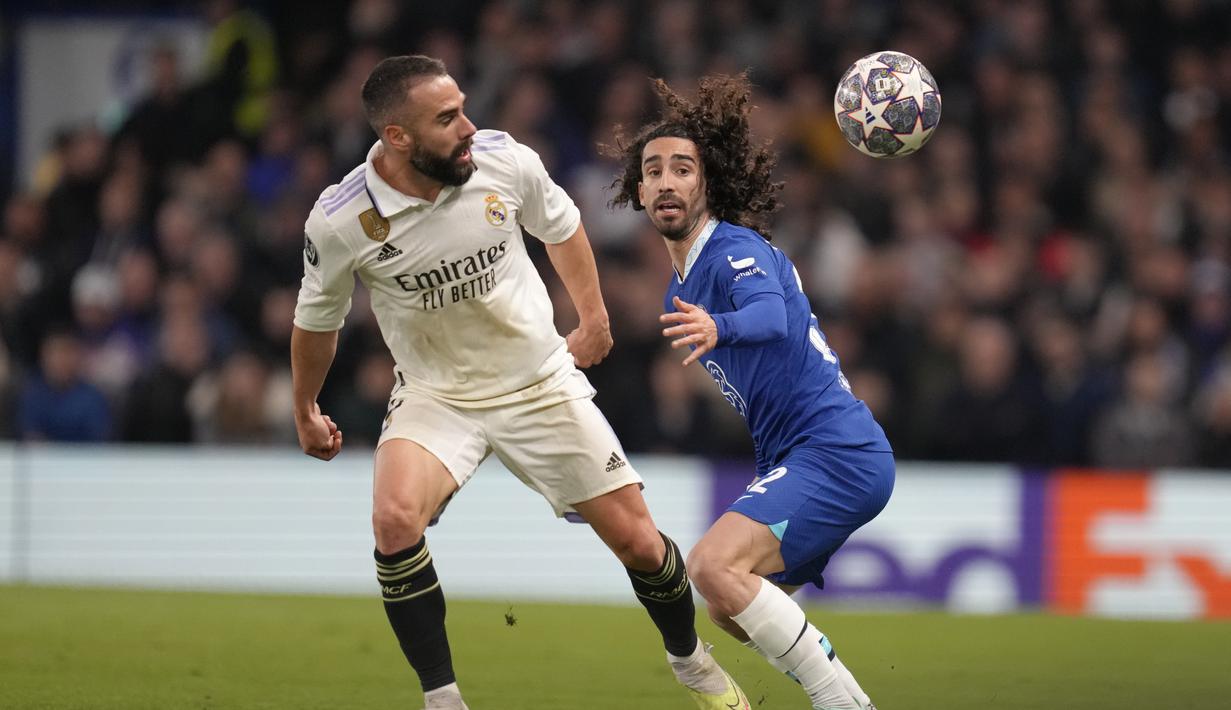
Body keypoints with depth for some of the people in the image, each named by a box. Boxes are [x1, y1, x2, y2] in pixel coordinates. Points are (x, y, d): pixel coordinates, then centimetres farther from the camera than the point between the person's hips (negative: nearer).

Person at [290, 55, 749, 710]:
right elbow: (317, 320, 1)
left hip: (542, 383, 2)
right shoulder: (338, 221, -20)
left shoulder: (505, 160, -16)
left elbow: (560, 225, 8)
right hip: (435, 396, -2)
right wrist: (304, 412, 15)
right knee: (395, 518, -31)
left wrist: (594, 319, 18)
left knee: (637, 541, 2)